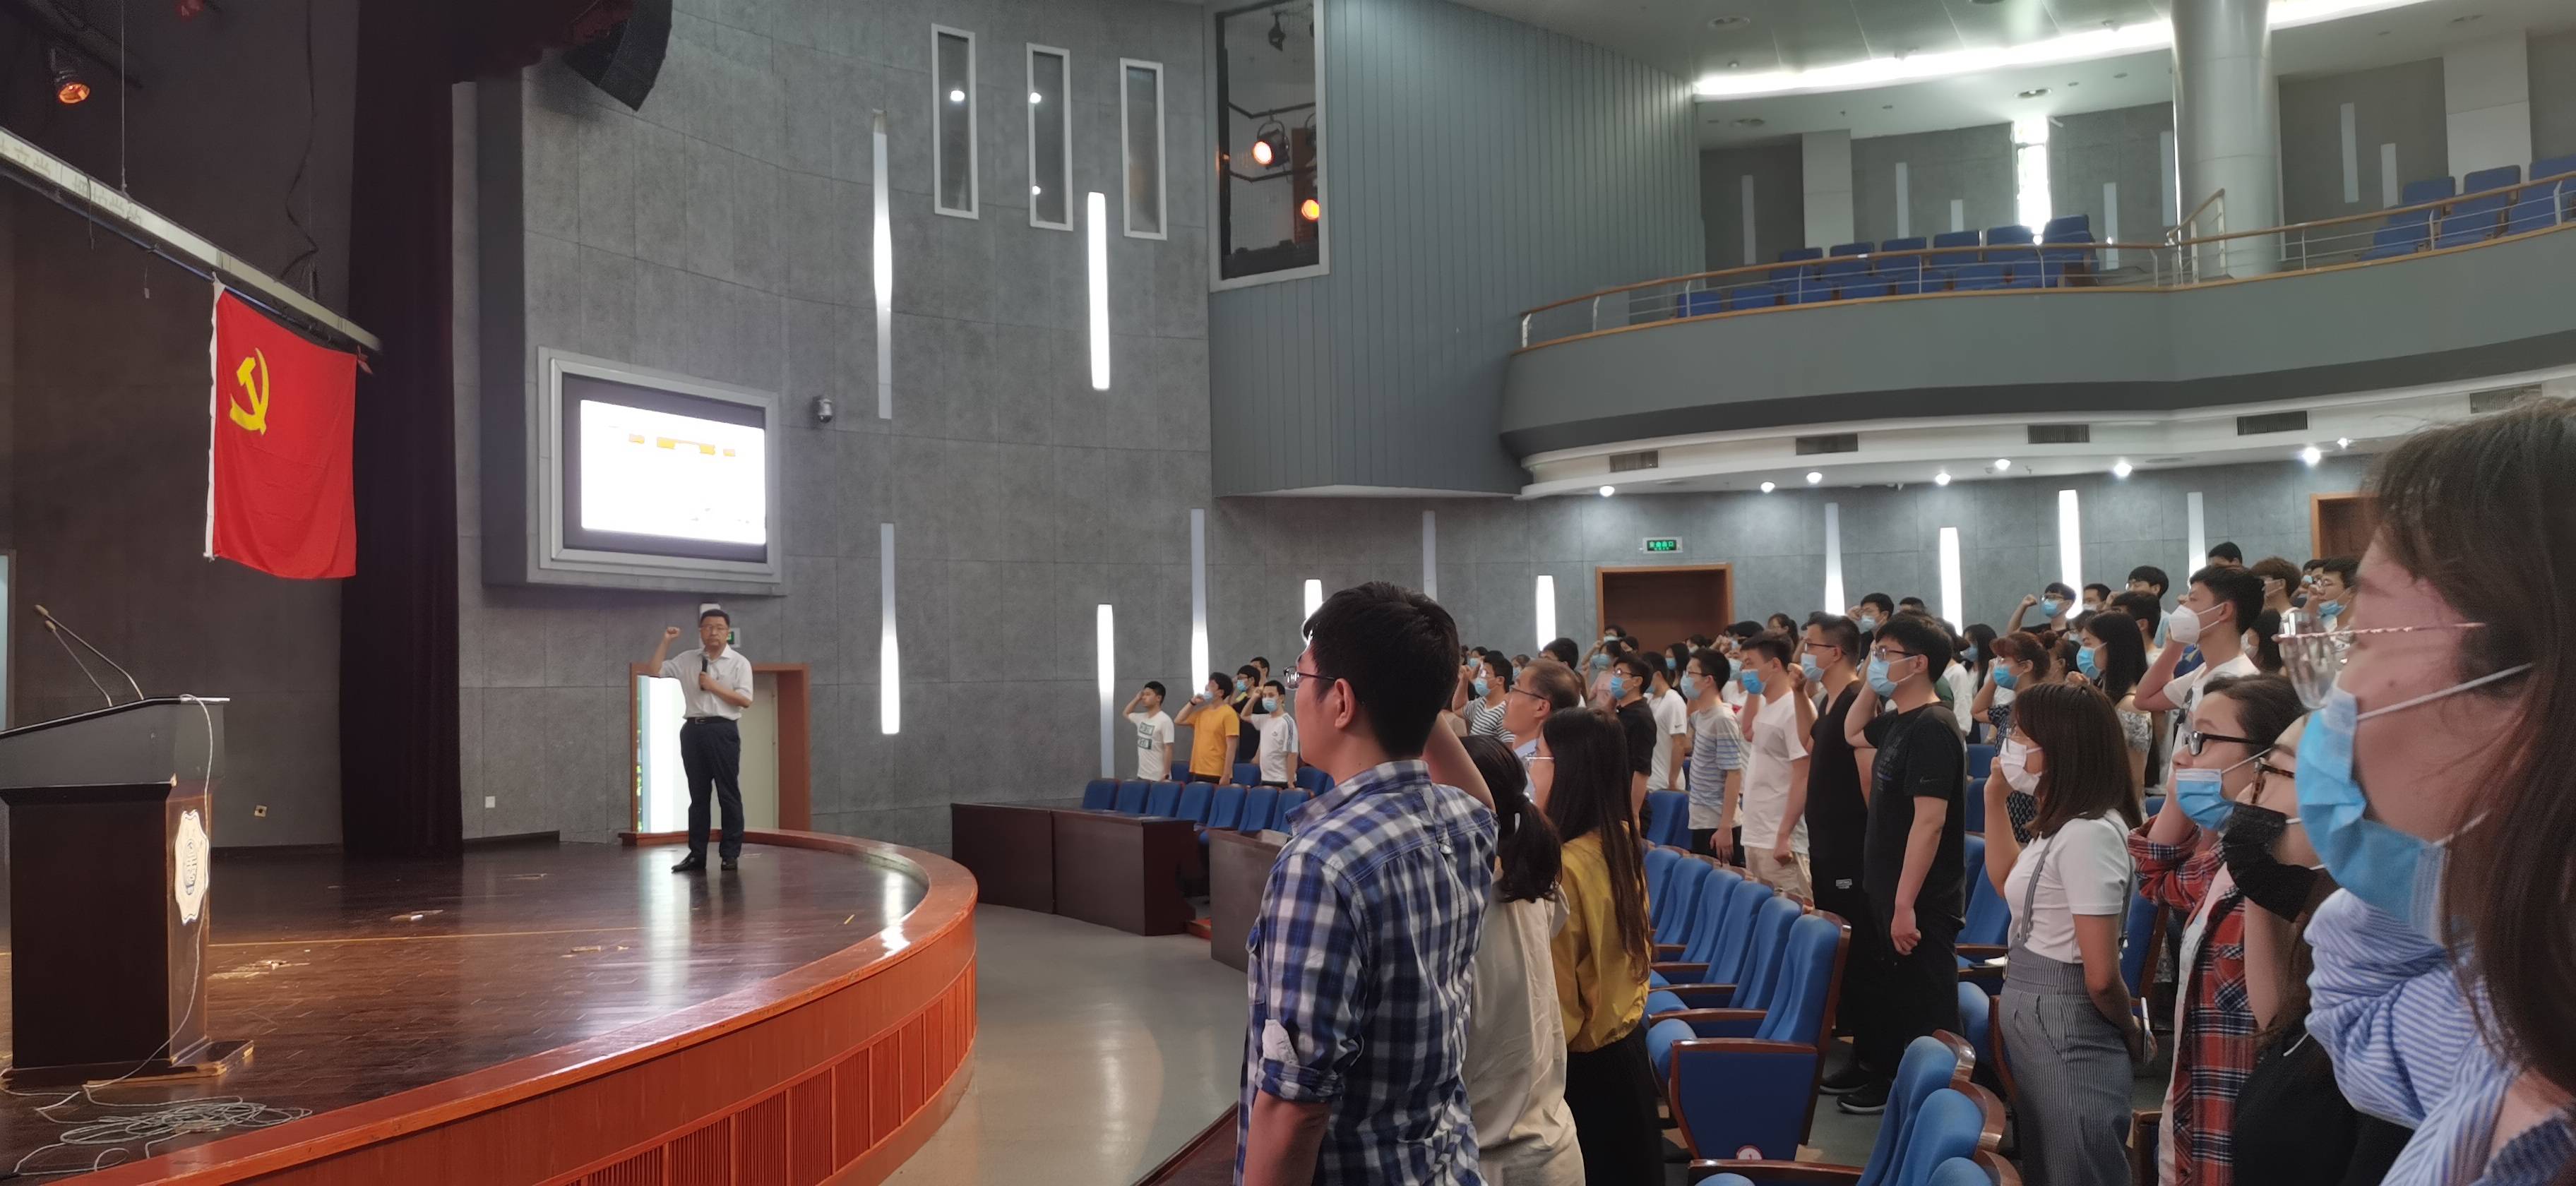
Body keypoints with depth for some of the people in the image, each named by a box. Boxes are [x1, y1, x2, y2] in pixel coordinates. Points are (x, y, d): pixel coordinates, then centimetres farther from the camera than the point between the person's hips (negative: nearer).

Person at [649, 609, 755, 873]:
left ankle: (730, 854, 6)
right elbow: (656, 670, 10)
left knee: (728, 794, 0)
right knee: (698, 795, 10)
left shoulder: (739, 663, -1)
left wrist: (714, 686, -12)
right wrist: (666, 642, 3)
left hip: (723, 731, -4)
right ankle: (697, 854, 15)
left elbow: (745, 700, -8)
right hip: (693, 730, 4)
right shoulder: (687, 661, 11)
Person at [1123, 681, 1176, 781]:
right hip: (1142, 776, 8)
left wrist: (1166, 776, -18)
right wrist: (1137, 699, 14)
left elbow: (1168, 749, -16)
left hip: (1158, 778, -8)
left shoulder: (1164, 720, -14)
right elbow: (1127, 714, 31)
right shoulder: (1141, 718, 9)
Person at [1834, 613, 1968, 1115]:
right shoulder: (1898, 722, 9)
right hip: (1889, 895, 10)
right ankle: (1885, 1081, 32)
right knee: (1886, 999, 19)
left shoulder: (1931, 727, -19)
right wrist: (1871, 683, 15)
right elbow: (1854, 733, 32)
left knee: (1923, 1010, 0)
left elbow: (1930, 820, -24)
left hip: (1921, 905, -10)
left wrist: (1906, 904, -26)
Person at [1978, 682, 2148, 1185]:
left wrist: (2131, 1034, -6)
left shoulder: (2088, 834, -24)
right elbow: (2008, 882, 27)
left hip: (2063, 1026, -10)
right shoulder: (2067, 827, 7)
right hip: (2037, 1018, 10)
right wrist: (1995, 800, 17)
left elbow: (2101, 976, -24)